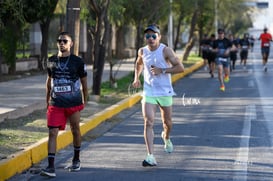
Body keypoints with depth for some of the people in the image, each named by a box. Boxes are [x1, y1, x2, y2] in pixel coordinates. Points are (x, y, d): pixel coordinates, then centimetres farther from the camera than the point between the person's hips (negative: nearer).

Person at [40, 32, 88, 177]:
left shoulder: (77, 62, -3)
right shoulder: (51, 61, 5)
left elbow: (84, 82, 5)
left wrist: (85, 101, 6)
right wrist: (48, 99, 18)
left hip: (74, 103, -1)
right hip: (56, 104, 1)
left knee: (75, 130, 13)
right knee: (52, 133, -9)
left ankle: (76, 160, 33)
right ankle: (51, 167, -13)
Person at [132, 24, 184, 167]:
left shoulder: (165, 50, -12)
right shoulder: (142, 51, 1)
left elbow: (180, 68, -15)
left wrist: (162, 70, -22)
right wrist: (136, 78, 9)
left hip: (165, 92, -1)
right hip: (148, 92, 1)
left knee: (167, 122, 16)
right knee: (148, 123, -14)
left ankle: (166, 138, 53)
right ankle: (150, 157, -18)